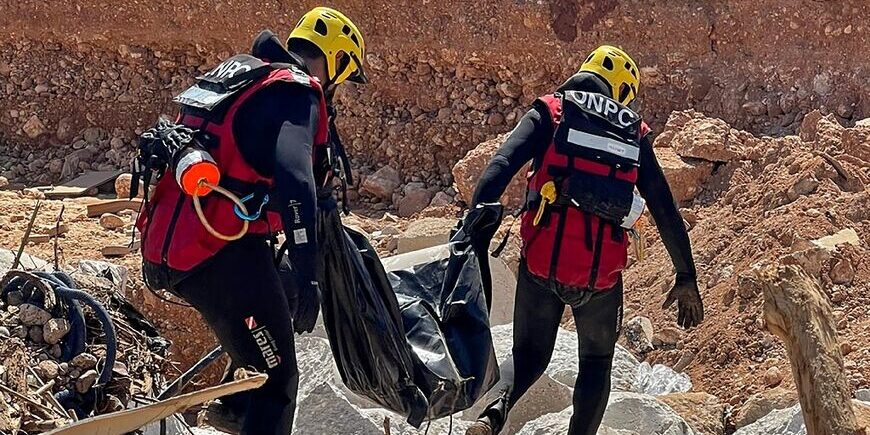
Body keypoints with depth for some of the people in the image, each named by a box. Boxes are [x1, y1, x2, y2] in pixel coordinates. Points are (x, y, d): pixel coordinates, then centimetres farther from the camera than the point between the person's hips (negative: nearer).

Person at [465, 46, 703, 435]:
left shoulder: (550, 114, 9)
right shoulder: (635, 135, 15)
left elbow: (502, 165, -8)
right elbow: (666, 211, 15)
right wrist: (686, 278, 22)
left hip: (541, 262, -1)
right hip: (601, 273, 1)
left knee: (529, 354, 16)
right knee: (597, 363, 24)